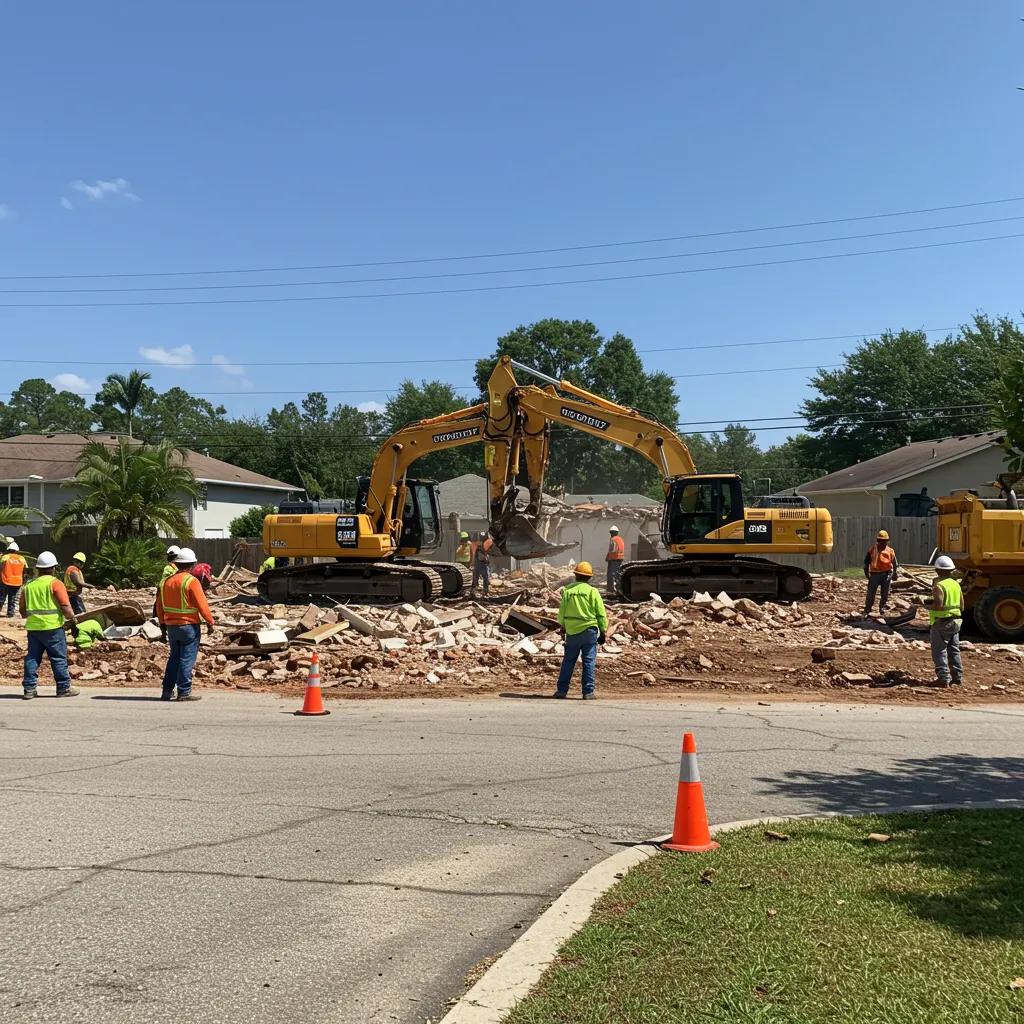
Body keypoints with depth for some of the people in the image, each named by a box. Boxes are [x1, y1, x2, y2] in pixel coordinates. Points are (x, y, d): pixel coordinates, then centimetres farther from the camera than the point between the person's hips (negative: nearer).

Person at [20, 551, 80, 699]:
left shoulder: (29, 585, 10)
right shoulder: (55, 583, -7)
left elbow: (23, 610, 15)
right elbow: (66, 607, -12)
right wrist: (73, 623, -3)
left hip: (33, 627, 5)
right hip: (52, 627, -5)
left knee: (32, 658, 11)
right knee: (59, 658, 3)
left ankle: (28, 689, 10)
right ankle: (64, 688, 7)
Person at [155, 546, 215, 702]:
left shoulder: (166, 581, 7)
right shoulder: (191, 581, -15)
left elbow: (159, 605, 13)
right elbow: (202, 605, -16)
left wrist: (163, 623, 23)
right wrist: (210, 622, -7)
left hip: (171, 625, 7)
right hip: (189, 625, -7)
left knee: (174, 658, 16)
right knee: (187, 659, -1)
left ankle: (167, 691, 18)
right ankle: (184, 692, 0)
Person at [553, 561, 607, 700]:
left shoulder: (567, 591, 1)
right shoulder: (592, 591, -6)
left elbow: (562, 612, 7)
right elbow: (601, 614, -4)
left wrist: (562, 628, 20)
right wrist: (603, 632, 5)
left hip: (572, 631, 2)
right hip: (589, 630, -2)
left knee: (568, 661, 11)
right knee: (589, 662, 2)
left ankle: (561, 690, 12)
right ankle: (588, 692, 0)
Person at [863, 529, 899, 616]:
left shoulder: (890, 551, 6)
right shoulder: (872, 549, 4)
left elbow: (895, 563, 10)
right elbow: (866, 562, 9)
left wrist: (895, 573, 4)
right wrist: (866, 572, 5)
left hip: (886, 574, 1)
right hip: (875, 573, -1)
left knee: (885, 594, 8)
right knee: (871, 592, -2)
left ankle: (882, 608, 21)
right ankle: (867, 609, 6)